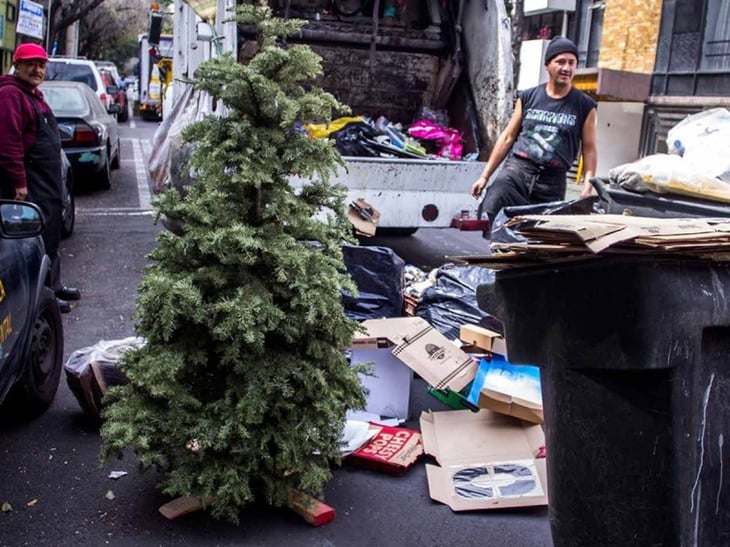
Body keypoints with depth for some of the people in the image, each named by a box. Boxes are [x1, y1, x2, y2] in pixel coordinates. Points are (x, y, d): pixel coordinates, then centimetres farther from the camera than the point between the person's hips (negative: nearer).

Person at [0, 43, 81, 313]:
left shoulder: (34, 94, 19)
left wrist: (54, 181, 22)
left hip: (47, 182, 11)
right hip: (29, 184, -11)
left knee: (51, 234, 18)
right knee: (38, 237, -6)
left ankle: (52, 285, 30)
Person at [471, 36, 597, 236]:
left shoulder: (585, 106, 5)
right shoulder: (528, 97, 8)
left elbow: (589, 149, 6)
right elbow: (508, 138, 11)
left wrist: (587, 186, -6)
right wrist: (485, 175, 9)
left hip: (552, 181, 0)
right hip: (516, 170, 0)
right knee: (487, 213, -25)